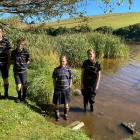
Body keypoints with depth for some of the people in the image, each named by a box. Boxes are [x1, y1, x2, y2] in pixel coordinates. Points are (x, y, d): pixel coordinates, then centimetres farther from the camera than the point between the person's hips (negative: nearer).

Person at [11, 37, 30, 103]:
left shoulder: (26, 52, -9)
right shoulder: (13, 52, -4)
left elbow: (28, 61, 2)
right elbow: (12, 61, 7)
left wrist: (24, 65, -5)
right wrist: (16, 64, -5)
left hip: (23, 71, -1)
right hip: (16, 71, 1)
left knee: (24, 85, 13)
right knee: (18, 86, -1)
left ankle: (24, 97, 38)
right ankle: (19, 96, 28)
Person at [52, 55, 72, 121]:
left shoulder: (68, 69, -5)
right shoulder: (56, 70, -6)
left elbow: (70, 79, 2)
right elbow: (54, 79, 2)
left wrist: (69, 87, 2)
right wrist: (55, 87, 2)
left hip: (66, 89, 1)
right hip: (58, 89, 0)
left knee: (66, 103, 15)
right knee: (57, 103, 10)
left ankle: (66, 115, 36)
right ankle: (57, 115, 32)